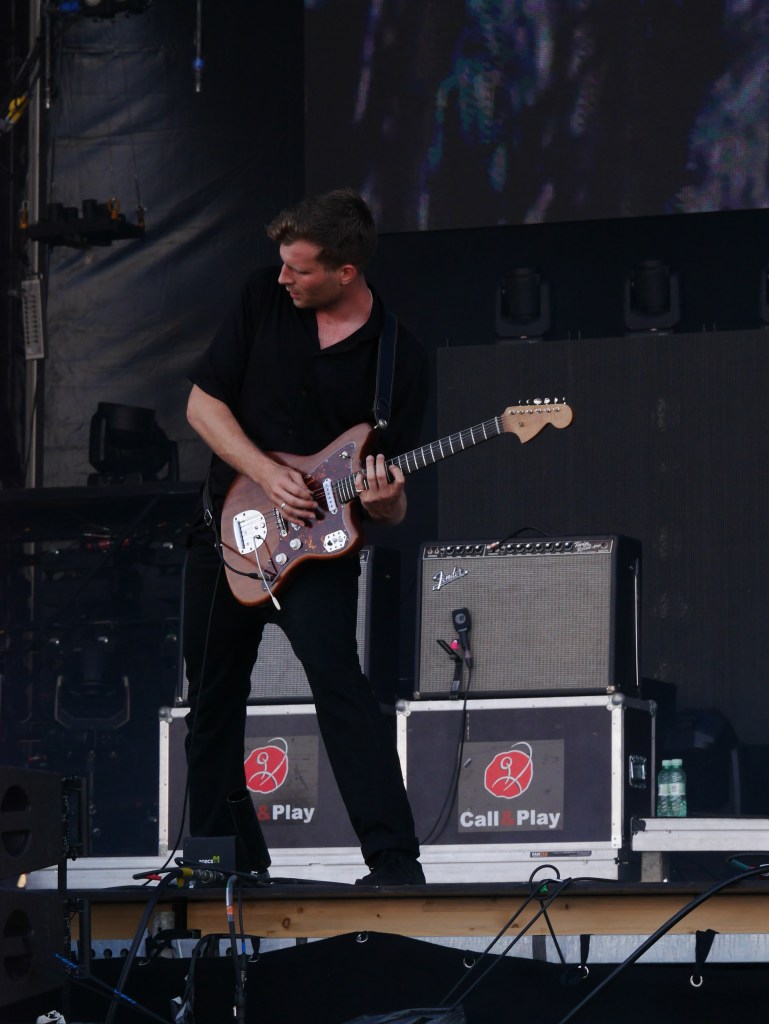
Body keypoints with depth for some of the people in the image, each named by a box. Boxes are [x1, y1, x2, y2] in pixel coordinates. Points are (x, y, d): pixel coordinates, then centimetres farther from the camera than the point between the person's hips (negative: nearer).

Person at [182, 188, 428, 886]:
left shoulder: (400, 358, -8)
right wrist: (269, 475, -13)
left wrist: (385, 502, -27)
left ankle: (395, 861, -25)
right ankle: (212, 849, 30)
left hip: (319, 542, -4)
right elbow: (203, 403, -1)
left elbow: (394, 509, -3)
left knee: (336, 678, -23)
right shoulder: (265, 296, -2)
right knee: (213, 697, 12)